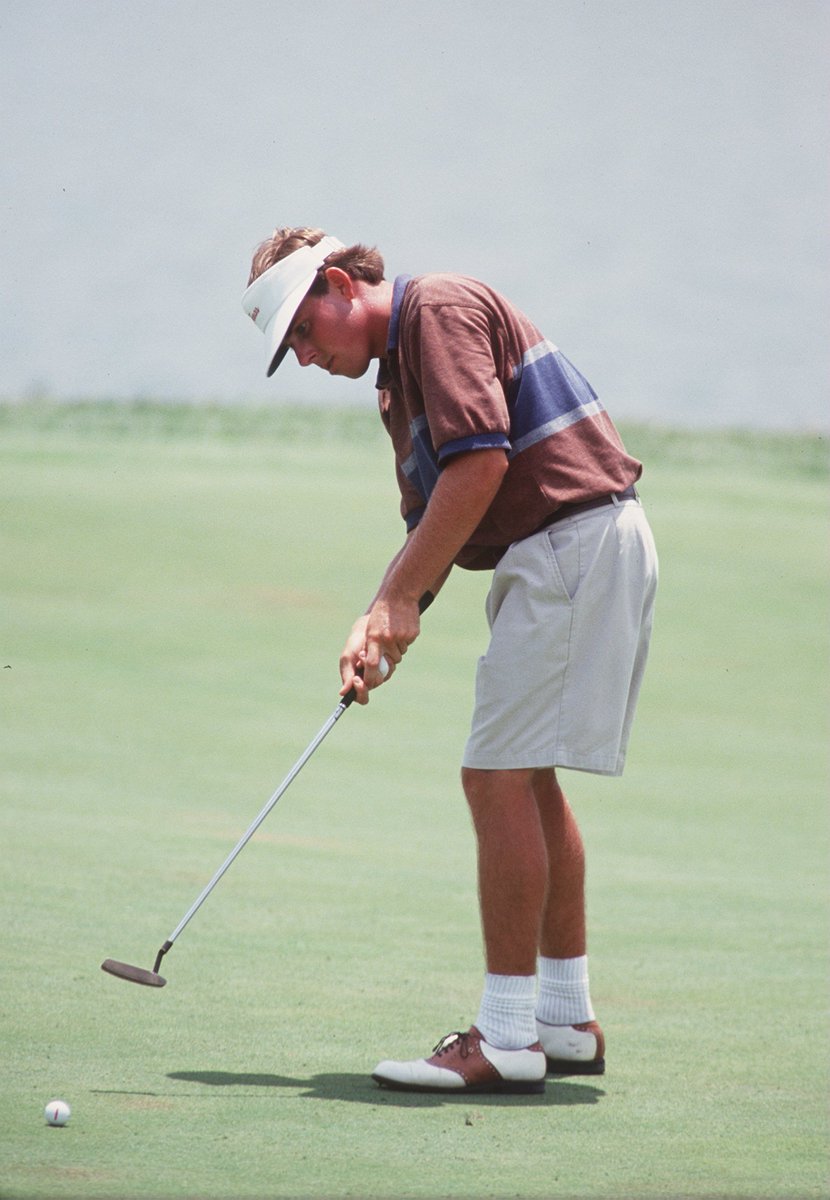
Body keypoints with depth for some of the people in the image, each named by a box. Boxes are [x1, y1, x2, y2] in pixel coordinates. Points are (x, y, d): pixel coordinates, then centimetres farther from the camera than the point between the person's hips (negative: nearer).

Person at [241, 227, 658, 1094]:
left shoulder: (440, 309, -11)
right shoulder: (396, 377, 20)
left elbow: (481, 462, -21)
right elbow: (431, 521, 20)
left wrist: (400, 599, -17)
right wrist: (380, 622, 4)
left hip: (576, 542, -11)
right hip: (555, 556, 11)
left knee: (500, 778, -10)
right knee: (530, 781, 16)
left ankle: (507, 1039, -8)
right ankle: (567, 1022, 22)